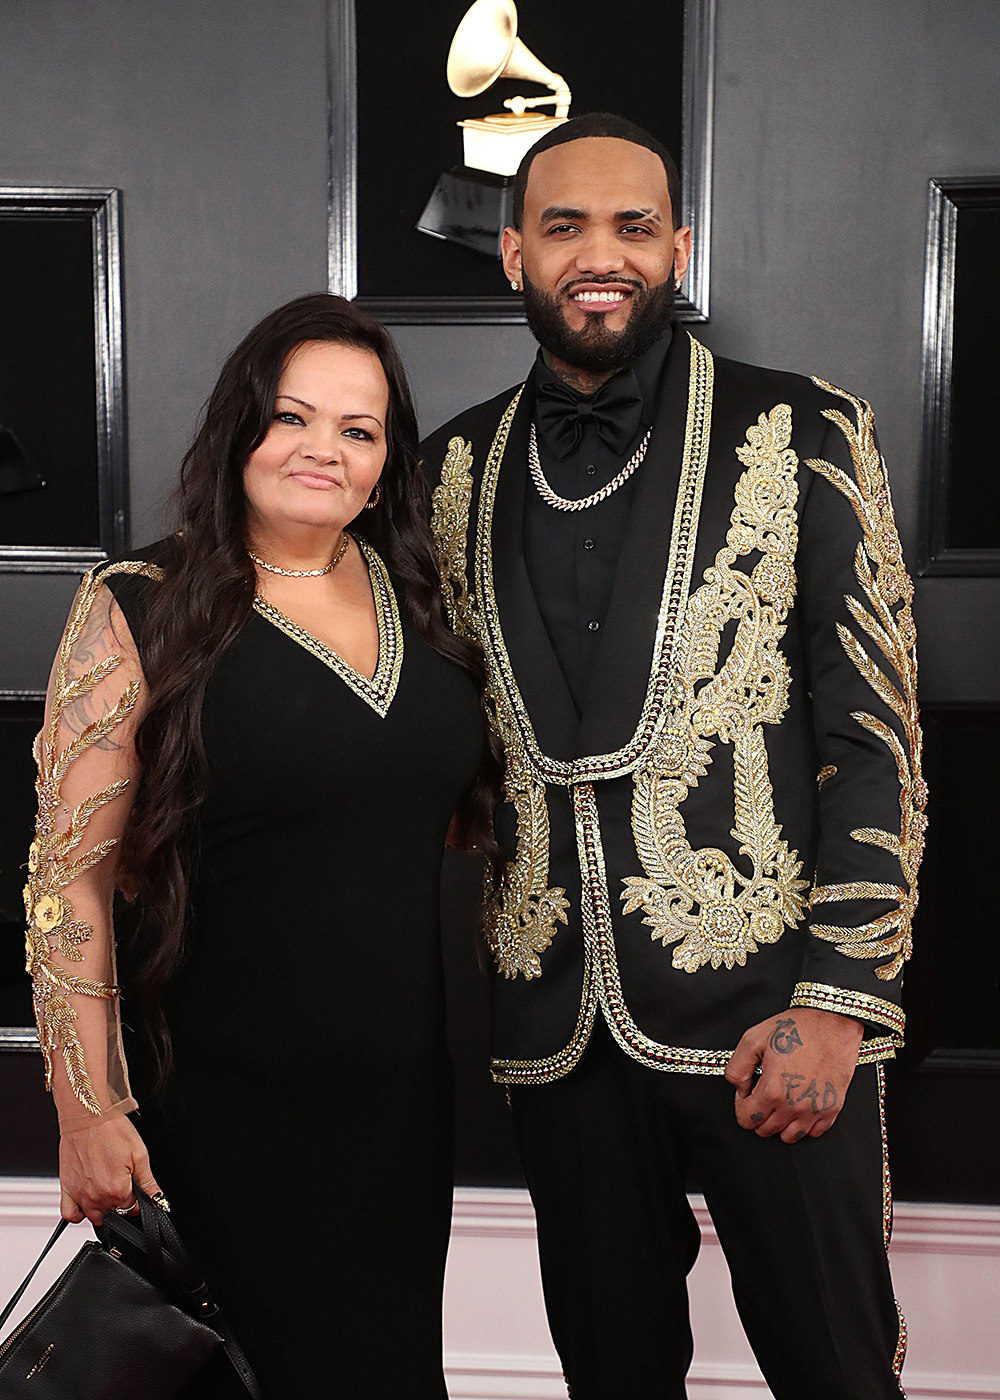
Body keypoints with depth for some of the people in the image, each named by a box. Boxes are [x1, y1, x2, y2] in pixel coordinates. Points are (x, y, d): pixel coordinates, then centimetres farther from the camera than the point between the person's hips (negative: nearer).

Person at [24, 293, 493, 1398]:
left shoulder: (412, 593, 4)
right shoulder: (140, 609, -10)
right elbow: (68, 873, -11)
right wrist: (89, 1109, -13)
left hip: (401, 1088, 5)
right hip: (221, 1104, -4)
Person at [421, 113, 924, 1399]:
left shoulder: (801, 436, -3)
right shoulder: (457, 468, 8)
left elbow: (874, 734, -5)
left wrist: (840, 1002, -12)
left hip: (766, 1009, -3)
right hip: (556, 1019, 3)